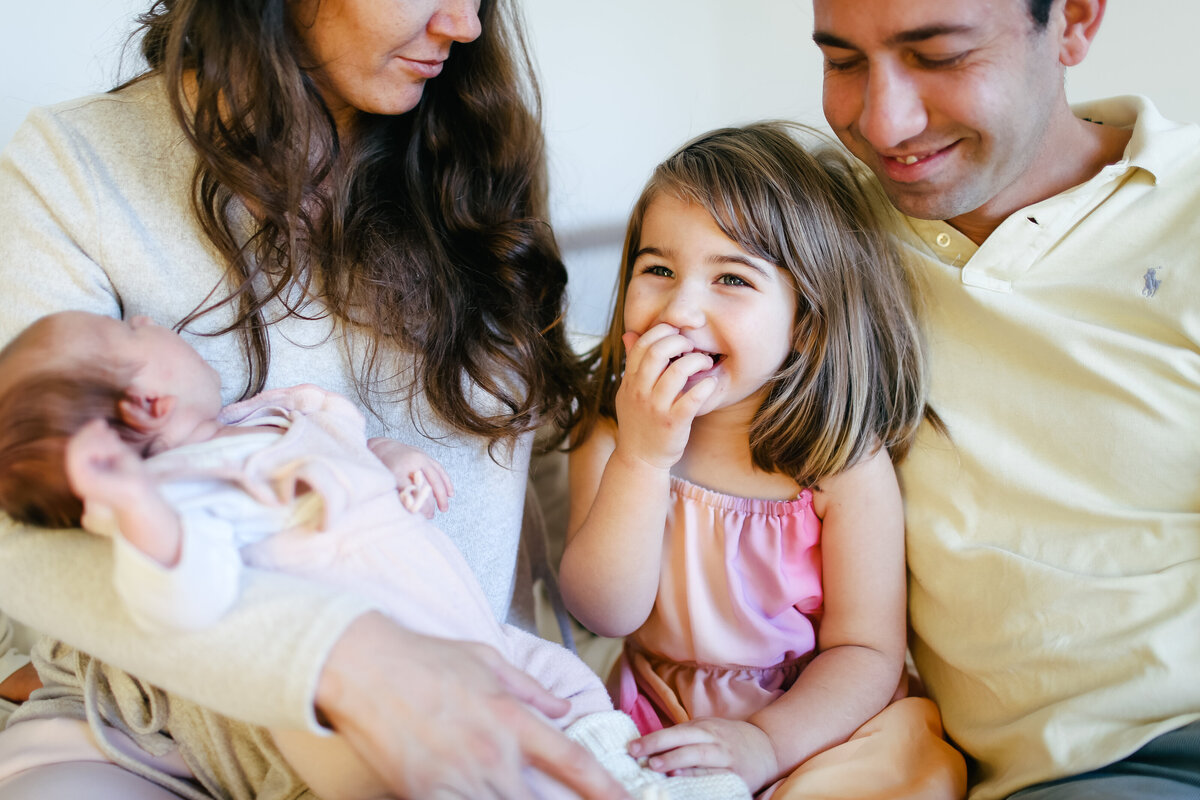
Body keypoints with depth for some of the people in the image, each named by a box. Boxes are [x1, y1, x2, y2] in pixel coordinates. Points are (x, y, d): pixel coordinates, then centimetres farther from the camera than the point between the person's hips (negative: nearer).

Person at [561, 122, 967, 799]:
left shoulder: (846, 463, -12)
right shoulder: (610, 442, -4)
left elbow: (865, 651, -11)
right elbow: (605, 612, -15)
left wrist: (766, 743, -27)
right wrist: (642, 458, -27)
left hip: (805, 731, 0)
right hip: (655, 736, 0)